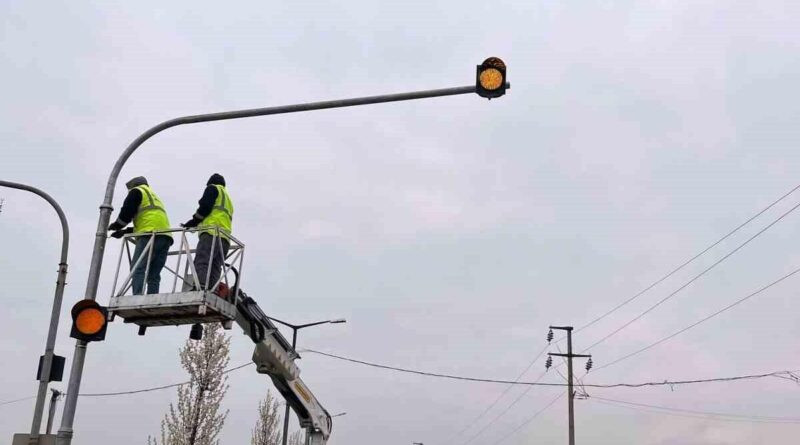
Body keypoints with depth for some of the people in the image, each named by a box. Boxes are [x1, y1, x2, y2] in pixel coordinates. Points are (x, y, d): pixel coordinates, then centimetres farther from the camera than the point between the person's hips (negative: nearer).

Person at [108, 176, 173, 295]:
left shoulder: (137, 191, 13)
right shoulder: (154, 197, 37)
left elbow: (126, 213, 2)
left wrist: (116, 225, 20)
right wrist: (124, 232, 31)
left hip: (151, 234, -7)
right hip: (165, 237, 8)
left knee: (138, 270, -13)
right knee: (154, 275, 2)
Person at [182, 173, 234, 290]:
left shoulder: (213, 188, 15)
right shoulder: (228, 199, 39)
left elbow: (205, 207, -2)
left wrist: (193, 222, 6)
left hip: (212, 232, -8)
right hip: (225, 238, 8)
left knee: (201, 263, -21)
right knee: (215, 269, -3)